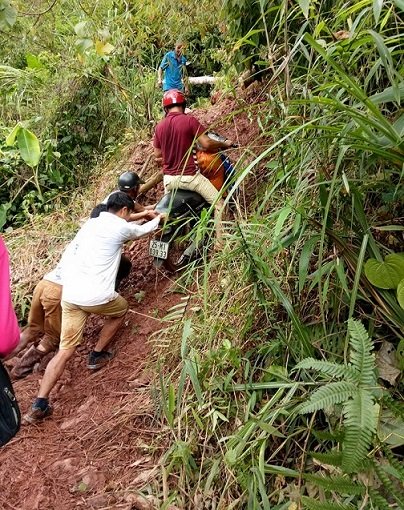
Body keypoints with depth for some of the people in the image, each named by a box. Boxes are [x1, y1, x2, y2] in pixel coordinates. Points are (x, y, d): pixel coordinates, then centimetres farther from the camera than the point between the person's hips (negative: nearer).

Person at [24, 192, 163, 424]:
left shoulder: (90, 223, 18)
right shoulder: (120, 228, 0)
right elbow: (144, 230, 20)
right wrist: (159, 218, 44)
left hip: (69, 294, 6)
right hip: (95, 296, -6)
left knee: (66, 350, 8)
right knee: (121, 308, 28)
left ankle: (39, 404, 1)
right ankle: (97, 355, 29)